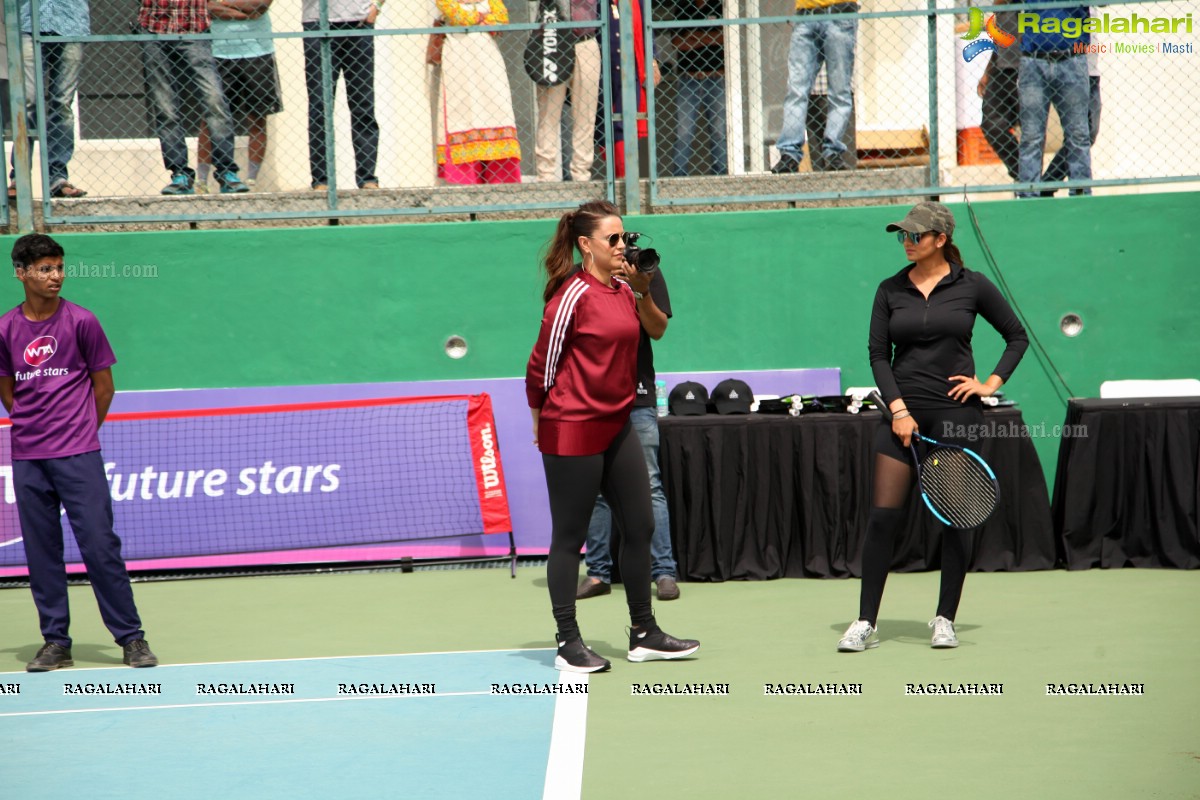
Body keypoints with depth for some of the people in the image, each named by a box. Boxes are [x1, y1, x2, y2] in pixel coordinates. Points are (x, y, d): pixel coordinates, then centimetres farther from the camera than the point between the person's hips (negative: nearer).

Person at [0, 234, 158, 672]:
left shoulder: (81, 321, -2)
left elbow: (103, 385, 5)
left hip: (79, 455, -3)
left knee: (99, 544, -6)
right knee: (41, 550, 5)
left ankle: (131, 637, -1)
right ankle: (55, 642, 12)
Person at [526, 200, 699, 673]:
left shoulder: (624, 292, 8)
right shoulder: (573, 295, -15)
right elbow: (543, 363, -9)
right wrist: (542, 421, 1)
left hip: (615, 425, 8)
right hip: (571, 431, -8)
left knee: (640, 527, 9)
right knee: (569, 538, 2)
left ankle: (644, 634, 19)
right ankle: (568, 645, 9)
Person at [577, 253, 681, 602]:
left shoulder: (646, 271, 3)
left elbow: (658, 330, -3)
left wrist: (641, 290, -16)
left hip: (637, 393, -2)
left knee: (649, 486, -5)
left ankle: (663, 572, -3)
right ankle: (598, 573, 10)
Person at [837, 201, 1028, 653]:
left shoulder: (972, 287, 1)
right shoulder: (891, 290, 7)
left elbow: (1017, 336, 10)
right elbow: (878, 355, 5)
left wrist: (992, 383, -1)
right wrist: (898, 408, -7)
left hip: (956, 412, -1)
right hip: (903, 411, 1)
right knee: (883, 515, -5)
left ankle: (945, 619, 13)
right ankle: (866, 622, 0)